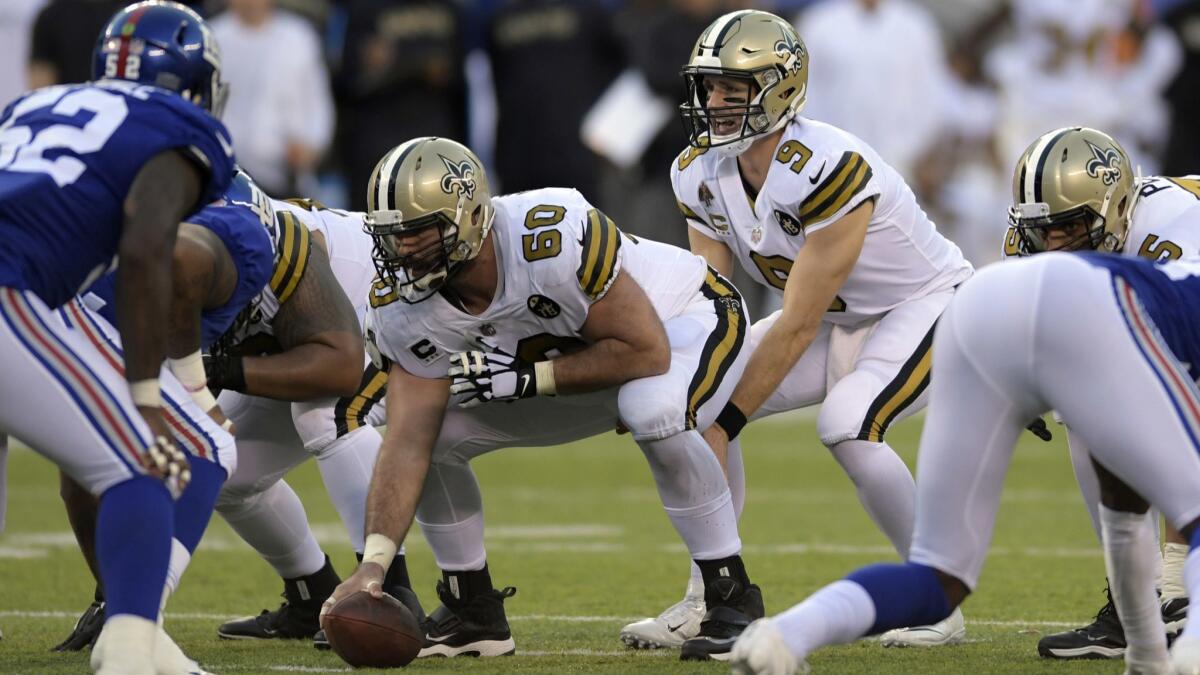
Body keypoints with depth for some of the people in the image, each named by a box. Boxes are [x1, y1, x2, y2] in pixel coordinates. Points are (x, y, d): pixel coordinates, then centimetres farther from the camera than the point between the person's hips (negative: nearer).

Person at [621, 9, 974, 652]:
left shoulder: (830, 170, -33)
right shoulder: (700, 175, -10)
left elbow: (796, 327, -29)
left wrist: (724, 424, -25)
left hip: (927, 304, -8)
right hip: (838, 323, 8)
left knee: (847, 426, -31)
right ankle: (707, 597, 0)